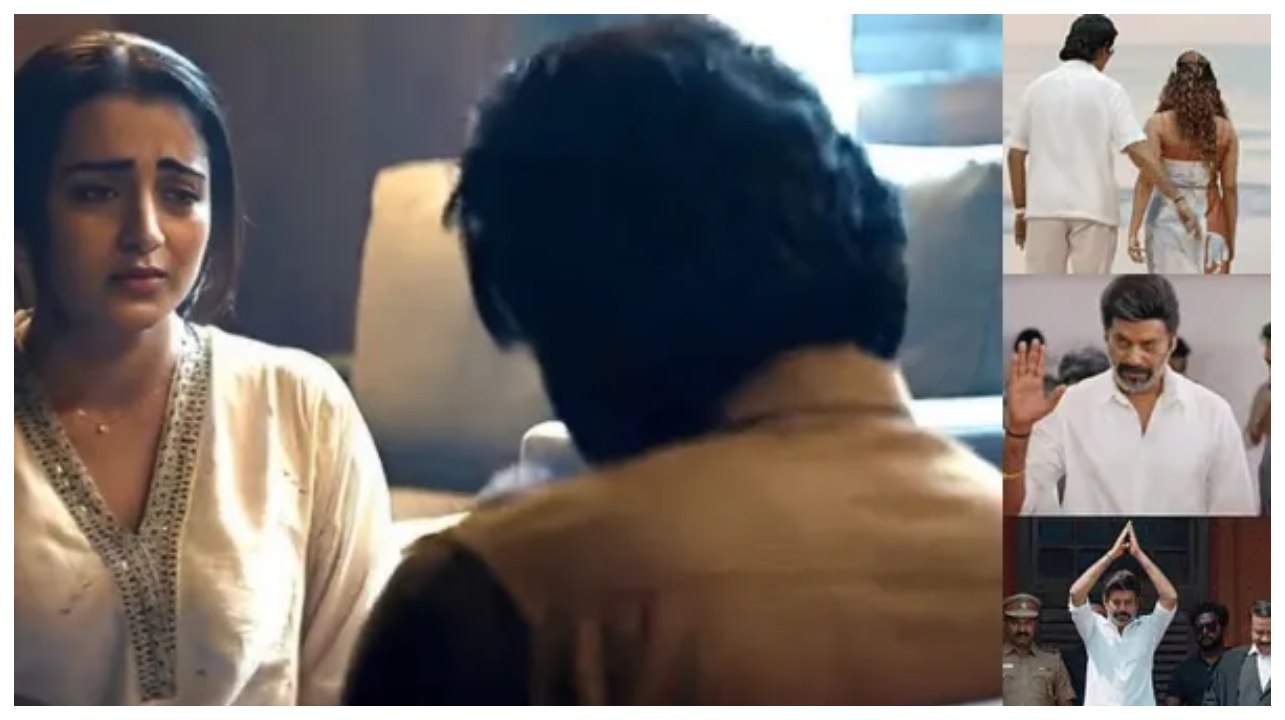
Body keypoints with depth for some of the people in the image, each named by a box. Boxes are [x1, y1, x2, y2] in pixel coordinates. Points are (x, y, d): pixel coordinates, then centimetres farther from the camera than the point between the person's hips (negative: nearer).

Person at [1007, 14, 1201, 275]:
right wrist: (1178, 198, -12)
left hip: (1044, 207, 2)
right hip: (1093, 208, -2)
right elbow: (1140, 152, -12)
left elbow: (1015, 154, 7)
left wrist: (1020, 209, 15)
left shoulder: (1038, 88, 7)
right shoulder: (1108, 90, -2)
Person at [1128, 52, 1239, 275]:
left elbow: (1146, 180, -12)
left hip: (1168, 222, -1)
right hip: (1210, 224, 1)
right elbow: (1229, 188, 2)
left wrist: (1134, 231, -11)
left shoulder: (1158, 124, -5)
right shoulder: (1225, 130, 1)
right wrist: (1230, 240, 10)